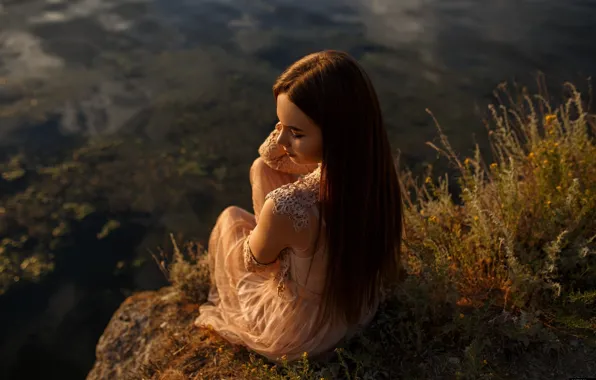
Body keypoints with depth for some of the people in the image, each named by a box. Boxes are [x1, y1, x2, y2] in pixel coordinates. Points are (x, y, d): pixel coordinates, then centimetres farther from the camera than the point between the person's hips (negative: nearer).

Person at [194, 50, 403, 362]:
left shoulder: (286, 208, -45)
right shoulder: (377, 165, -23)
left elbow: (254, 262, -17)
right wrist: (290, 126, -21)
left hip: (296, 334, -5)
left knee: (230, 217, 18)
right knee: (261, 169, 7)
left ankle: (221, 301, 50)